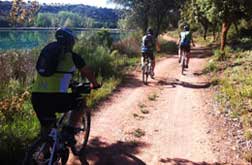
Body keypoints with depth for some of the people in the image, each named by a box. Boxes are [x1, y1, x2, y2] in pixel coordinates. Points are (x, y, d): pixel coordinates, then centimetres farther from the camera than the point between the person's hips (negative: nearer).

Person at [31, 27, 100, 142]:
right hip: (55, 97, -5)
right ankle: (69, 133, 14)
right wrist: (95, 84, 37)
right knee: (81, 103, 19)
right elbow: (88, 73, 17)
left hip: (36, 96, 6)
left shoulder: (46, 50, 18)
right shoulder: (72, 56, 3)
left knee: (45, 125, 23)